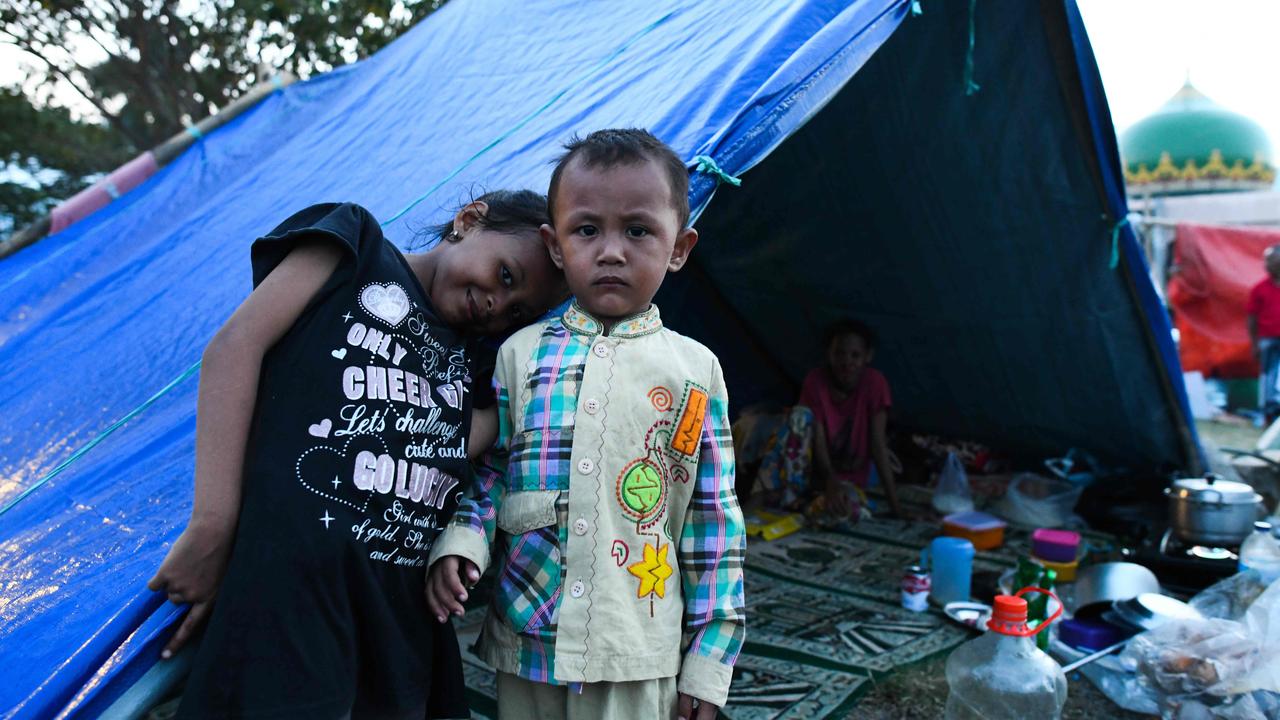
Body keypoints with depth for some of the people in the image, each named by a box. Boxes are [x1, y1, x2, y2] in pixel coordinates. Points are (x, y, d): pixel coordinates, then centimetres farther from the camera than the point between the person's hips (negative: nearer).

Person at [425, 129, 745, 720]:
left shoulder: (696, 370, -2)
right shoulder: (521, 353, 2)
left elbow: (713, 520, 0)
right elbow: (488, 471, 9)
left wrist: (708, 661, 0)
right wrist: (460, 542, -11)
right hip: (525, 645, 2)